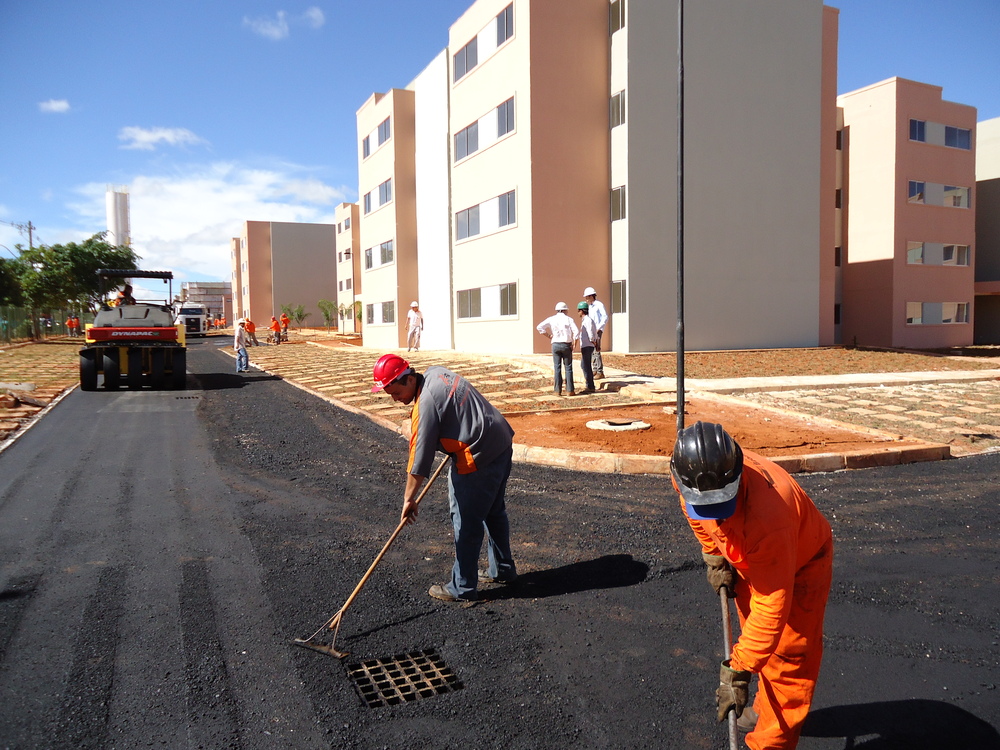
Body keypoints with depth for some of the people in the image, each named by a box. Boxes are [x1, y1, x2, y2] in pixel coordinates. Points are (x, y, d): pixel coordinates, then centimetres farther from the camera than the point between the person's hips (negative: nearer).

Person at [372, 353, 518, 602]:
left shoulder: (426, 403, -21)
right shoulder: (435, 373, 6)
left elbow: (420, 456, -19)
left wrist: (409, 499, -12)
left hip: (478, 459, -10)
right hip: (502, 444, 10)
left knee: (466, 522, 2)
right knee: (494, 512, 23)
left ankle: (462, 588, 14)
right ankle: (503, 570, 38)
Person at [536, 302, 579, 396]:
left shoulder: (552, 319, 4)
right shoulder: (568, 319, -1)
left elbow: (540, 327, -4)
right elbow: (576, 332, -12)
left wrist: (548, 335, 4)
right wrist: (574, 344, -3)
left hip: (555, 345, 1)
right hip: (566, 345, -1)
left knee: (557, 368, 4)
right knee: (568, 368, 5)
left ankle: (558, 391, 2)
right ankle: (570, 390, 5)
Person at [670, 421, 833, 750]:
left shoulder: (767, 515, -47)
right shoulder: (692, 475, -29)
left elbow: (772, 606, -41)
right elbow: (697, 511, -1)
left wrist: (737, 672, -37)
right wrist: (715, 558, -2)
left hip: (800, 564, -6)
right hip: (748, 559, 6)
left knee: (789, 654, -4)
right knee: (760, 639, 20)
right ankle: (768, 709, 41)